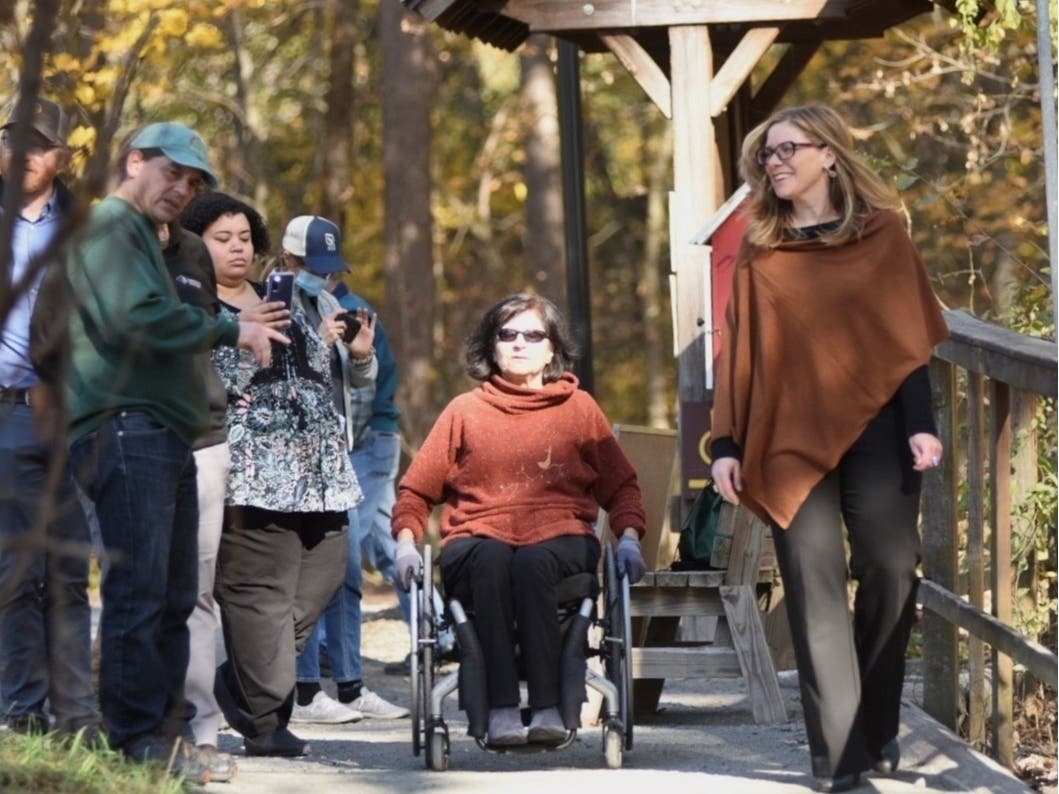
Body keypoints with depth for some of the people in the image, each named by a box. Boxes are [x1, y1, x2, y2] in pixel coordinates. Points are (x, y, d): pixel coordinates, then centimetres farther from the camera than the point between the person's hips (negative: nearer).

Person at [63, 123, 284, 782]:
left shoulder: (145, 238, 28)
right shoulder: (109, 227, -5)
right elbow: (134, 319, -18)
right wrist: (230, 331, -9)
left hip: (164, 436, 11)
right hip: (125, 426, -11)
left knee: (174, 597, 10)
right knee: (139, 591, -12)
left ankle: (166, 733, 13)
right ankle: (137, 738, -12)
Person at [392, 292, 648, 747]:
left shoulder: (578, 408, 17)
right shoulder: (466, 411, 16)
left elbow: (621, 486, 19)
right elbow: (416, 489, 18)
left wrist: (629, 538, 0)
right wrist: (406, 542, 0)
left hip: (561, 542, 0)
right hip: (477, 540, 0)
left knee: (533, 562, -37)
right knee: (491, 558, -37)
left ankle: (548, 708, -43)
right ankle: (500, 710, -44)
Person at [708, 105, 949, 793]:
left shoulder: (882, 235, 6)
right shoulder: (759, 251, 11)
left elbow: (909, 341, 3)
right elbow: (740, 351, 9)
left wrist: (921, 424, -8)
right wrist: (726, 443, 2)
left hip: (873, 428, -1)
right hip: (789, 439, 1)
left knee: (891, 572, -6)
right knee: (815, 587, -5)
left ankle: (876, 734, 11)